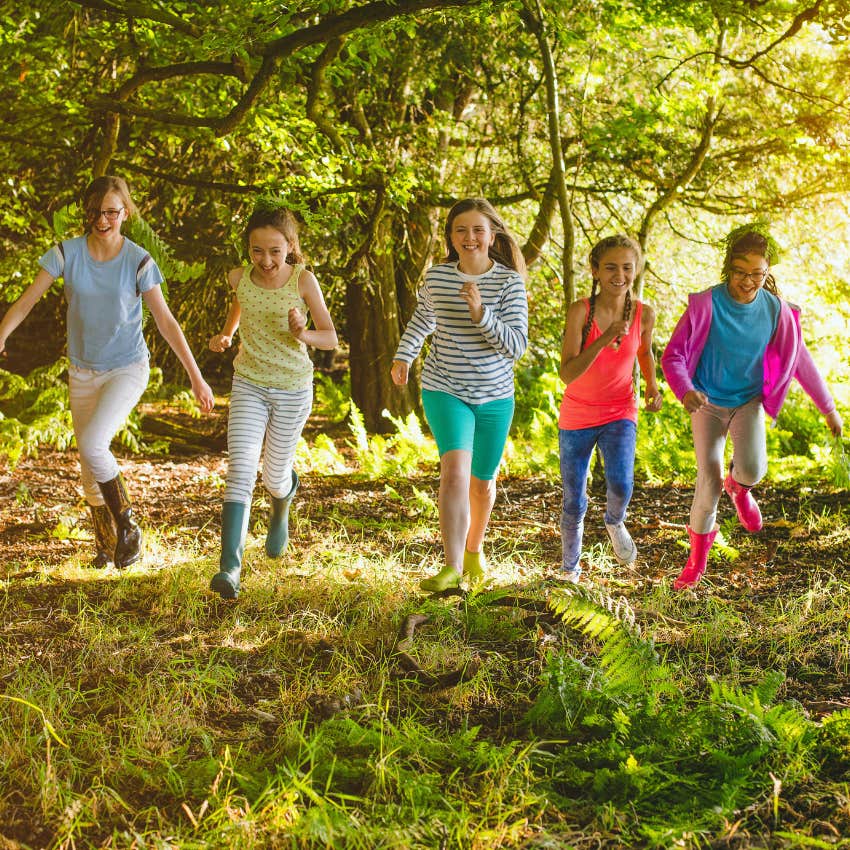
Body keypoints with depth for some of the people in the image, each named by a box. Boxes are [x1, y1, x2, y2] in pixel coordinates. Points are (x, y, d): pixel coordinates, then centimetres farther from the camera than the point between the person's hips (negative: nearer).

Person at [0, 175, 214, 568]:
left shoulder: (139, 262, -13)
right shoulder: (67, 253, -9)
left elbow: (166, 322, -8)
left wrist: (196, 377, -9)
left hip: (127, 369, -3)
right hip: (82, 372, 3)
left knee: (92, 444, -25)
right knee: (90, 468, 9)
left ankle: (128, 527, -6)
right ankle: (106, 544, 30)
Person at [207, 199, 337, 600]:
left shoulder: (303, 280, -15)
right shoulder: (240, 277, -7)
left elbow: (330, 338, -10)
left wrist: (303, 334, -29)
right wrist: (225, 334, 6)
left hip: (293, 389, -1)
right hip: (248, 385, 1)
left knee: (274, 476, 13)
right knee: (240, 468, -17)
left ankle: (282, 503, 53)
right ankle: (230, 566, -24)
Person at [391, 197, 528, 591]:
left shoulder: (509, 282, -10)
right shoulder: (437, 276, -3)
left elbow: (517, 346, -17)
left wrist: (482, 315, -28)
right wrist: (403, 356, 15)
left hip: (495, 396, 1)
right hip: (445, 390, -1)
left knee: (482, 482, 15)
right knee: (456, 467, -22)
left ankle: (474, 549, 44)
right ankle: (452, 569, -24)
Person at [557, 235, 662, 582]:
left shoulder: (644, 314, -9)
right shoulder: (581, 310, -18)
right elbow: (567, 373, -25)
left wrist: (652, 384, -2)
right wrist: (605, 338, -35)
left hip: (619, 413, 1)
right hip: (577, 417, -1)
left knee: (621, 483, -24)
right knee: (574, 503, 7)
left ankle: (615, 522, 13)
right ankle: (570, 568, 33)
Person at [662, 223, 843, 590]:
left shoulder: (775, 310, -12)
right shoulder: (706, 305, -19)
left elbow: (800, 360, 0)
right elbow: (672, 356, -20)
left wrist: (828, 408, 7)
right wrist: (685, 391, -40)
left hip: (748, 401, 1)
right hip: (708, 402, -1)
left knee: (752, 469, -24)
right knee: (708, 482, -1)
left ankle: (739, 486, 16)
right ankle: (698, 556, 24)